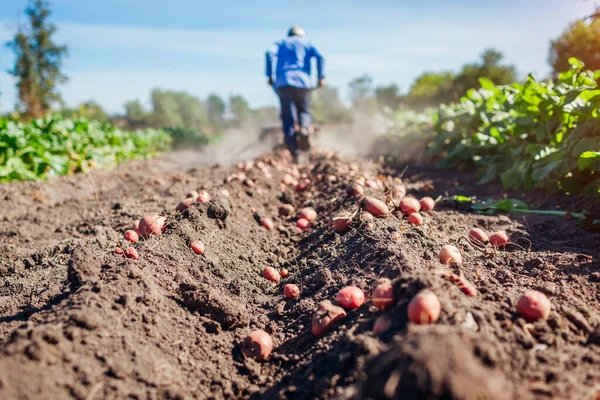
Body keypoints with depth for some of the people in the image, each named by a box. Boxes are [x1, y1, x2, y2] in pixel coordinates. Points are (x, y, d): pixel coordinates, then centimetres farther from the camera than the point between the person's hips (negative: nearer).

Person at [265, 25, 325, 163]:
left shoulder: (281, 43, 24)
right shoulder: (306, 43, 22)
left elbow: (270, 54, 2)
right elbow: (319, 57, 2)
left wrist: (269, 75, 4)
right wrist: (321, 77, 3)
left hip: (283, 83, 0)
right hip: (303, 82, 0)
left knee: (288, 119, 0)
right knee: (304, 111, 17)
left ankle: (295, 152, -11)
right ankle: (304, 129, -16)